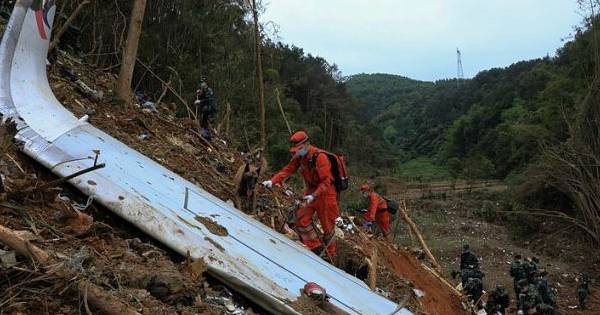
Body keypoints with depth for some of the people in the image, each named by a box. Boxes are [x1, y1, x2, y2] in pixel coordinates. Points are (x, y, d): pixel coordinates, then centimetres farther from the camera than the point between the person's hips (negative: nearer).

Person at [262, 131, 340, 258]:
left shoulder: (320, 157, -26)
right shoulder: (299, 157, -2)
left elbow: (326, 181, -28)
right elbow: (288, 170, -3)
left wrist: (314, 195, -39)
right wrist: (272, 181, -17)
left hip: (325, 193, -7)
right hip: (311, 191, 7)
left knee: (327, 225, 4)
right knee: (301, 218, 1)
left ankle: (330, 255, 22)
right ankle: (316, 247, 14)